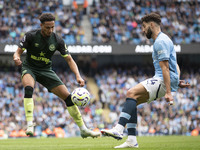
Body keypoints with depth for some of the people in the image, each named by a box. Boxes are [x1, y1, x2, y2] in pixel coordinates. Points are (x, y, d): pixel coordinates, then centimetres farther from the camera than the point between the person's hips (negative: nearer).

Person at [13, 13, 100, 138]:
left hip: (46, 71, 3)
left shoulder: (58, 41, -8)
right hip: (29, 68, -3)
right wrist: (16, 58, -37)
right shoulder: (31, 36, -15)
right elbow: (18, 52, -11)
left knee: (68, 97, -5)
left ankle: (83, 129, 7)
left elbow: (69, 59, -4)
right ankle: (30, 124, -40)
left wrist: (78, 76, -19)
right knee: (28, 88, -38)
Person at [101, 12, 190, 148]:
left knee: (132, 93, -24)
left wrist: (168, 92, -24)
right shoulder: (162, 39, 23)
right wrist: (177, 81, 18)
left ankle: (119, 129, -36)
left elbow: (165, 68, -19)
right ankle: (132, 140, 0)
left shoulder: (160, 41, -11)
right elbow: (175, 66, 28)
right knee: (133, 101, 5)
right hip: (160, 80, 10)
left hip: (164, 81, -10)